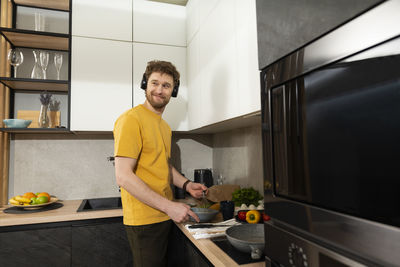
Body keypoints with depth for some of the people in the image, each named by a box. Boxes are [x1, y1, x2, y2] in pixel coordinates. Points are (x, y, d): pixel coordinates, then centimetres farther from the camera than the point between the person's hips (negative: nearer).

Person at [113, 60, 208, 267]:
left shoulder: (165, 126, 12)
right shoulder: (131, 119, -16)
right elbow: (123, 177, -22)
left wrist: (186, 185, 7)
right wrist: (168, 206, -22)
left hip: (165, 216, 9)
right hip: (144, 220, -8)